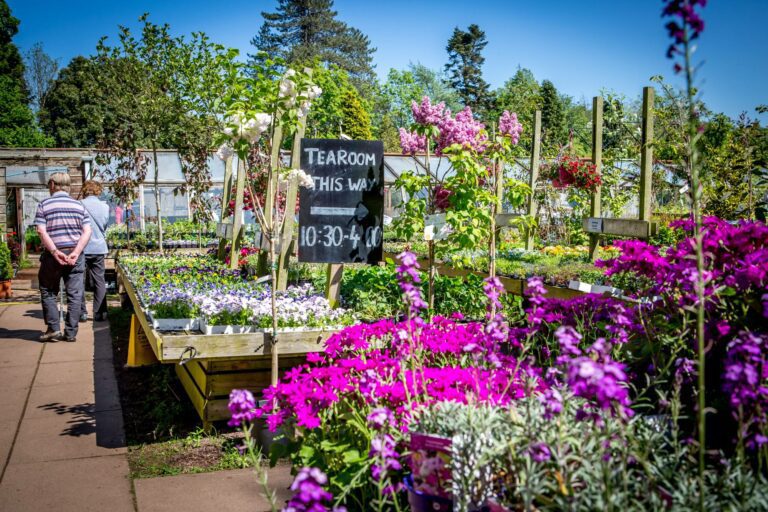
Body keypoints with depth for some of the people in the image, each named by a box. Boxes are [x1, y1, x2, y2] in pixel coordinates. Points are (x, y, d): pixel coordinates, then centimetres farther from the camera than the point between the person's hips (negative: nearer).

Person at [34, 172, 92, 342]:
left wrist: (55, 252, -14)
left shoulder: (44, 205, -1)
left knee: (48, 292, 13)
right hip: (76, 256, 2)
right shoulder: (79, 205, 6)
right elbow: (87, 232, -3)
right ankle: (70, 333, 5)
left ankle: (54, 329, 7)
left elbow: (42, 231, -11)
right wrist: (75, 252, -9)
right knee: (74, 294, 4)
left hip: (53, 256, -2)